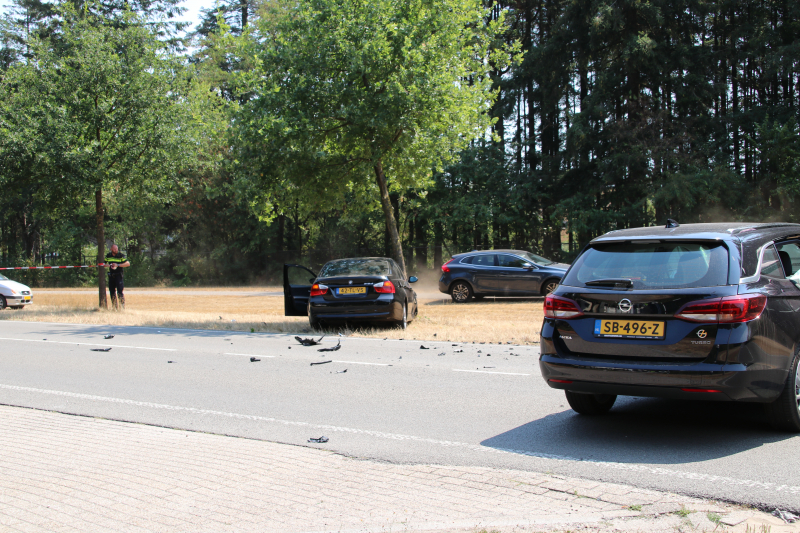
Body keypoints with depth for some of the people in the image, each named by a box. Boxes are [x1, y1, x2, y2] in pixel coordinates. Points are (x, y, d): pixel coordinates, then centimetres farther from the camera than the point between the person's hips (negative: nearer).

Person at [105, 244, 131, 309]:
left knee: (120, 292, -12)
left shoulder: (121, 255, -5)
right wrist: (109, 265, -6)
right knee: (112, 292, 8)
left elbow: (128, 263, -11)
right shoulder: (108, 255, 7)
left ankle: (122, 307, -7)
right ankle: (115, 307, 18)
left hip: (118, 275, -5)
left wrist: (118, 265, -18)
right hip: (111, 276, 5)